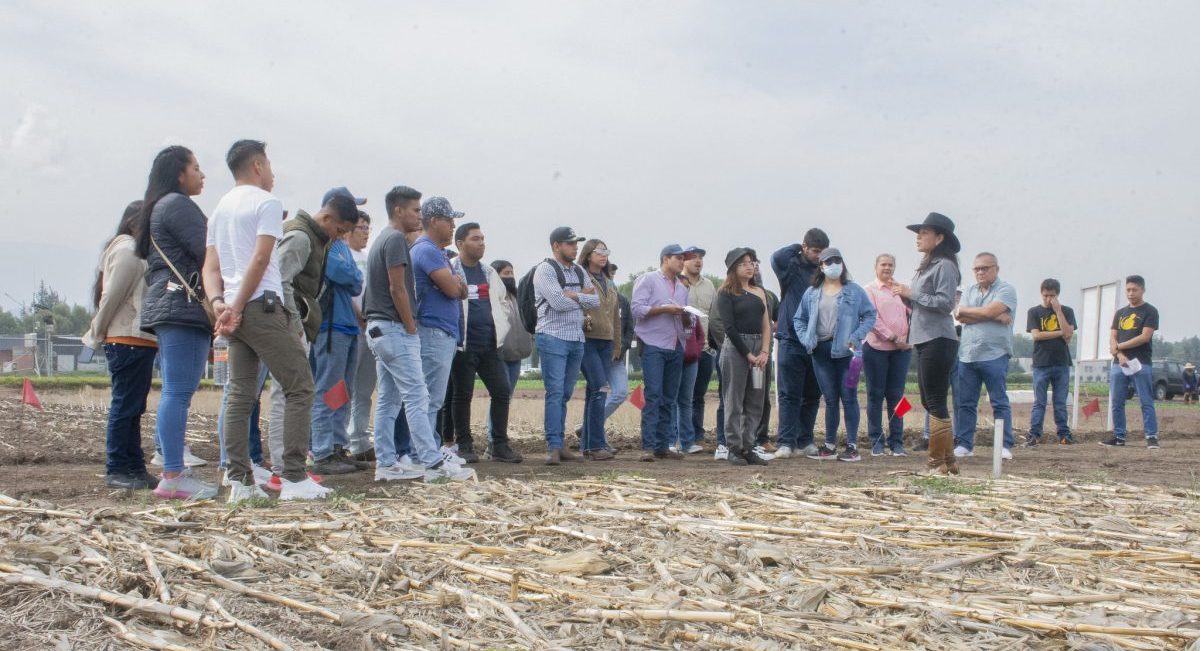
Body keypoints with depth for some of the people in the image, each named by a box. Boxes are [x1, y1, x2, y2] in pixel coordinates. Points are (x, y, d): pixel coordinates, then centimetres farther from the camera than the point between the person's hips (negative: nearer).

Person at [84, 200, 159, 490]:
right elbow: (112, 295, -12)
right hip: (129, 340, -10)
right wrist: (97, 334, -4)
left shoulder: (136, 251, 21)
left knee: (132, 408, 11)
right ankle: (116, 471, -2)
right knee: (125, 407, -6)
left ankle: (134, 468, 16)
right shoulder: (127, 250, -9)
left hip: (138, 341, 10)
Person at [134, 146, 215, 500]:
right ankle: (173, 477, -14)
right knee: (179, 393, -12)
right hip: (182, 303, -11)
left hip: (166, 305, 11)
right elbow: (208, 253, -14)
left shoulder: (159, 207, 26)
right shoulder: (178, 205, -6)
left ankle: (173, 472, 9)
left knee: (175, 394, 8)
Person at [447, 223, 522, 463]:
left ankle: (499, 445, 9)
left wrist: (501, 328, 16)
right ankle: (464, 446, 10)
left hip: (490, 345, 6)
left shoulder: (489, 273, 16)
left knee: (502, 391, 1)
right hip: (463, 345, -6)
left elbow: (503, 301, 26)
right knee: (462, 395, 1)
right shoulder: (450, 271, -4)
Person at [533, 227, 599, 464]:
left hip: (577, 339, 7)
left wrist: (573, 295, -8)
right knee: (555, 392, -11)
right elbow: (558, 302, -17)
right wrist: (583, 296, -1)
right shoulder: (545, 269, -5)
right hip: (553, 338, -7)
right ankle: (553, 446, -12)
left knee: (565, 394, 9)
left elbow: (595, 301, 7)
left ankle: (558, 443, 15)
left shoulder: (579, 271, 17)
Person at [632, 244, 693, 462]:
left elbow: (686, 323, 22)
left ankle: (662, 446, 10)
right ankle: (648, 447, -14)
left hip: (676, 348, 7)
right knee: (653, 396, -13)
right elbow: (637, 309, -10)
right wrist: (664, 309, -13)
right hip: (653, 346, -7)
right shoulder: (648, 280, 1)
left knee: (668, 399, 6)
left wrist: (686, 316, 0)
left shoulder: (682, 287, 21)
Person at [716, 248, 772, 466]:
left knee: (755, 403, 5)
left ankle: (748, 447, 11)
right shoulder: (726, 293, 0)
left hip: (758, 349, 5)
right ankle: (734, 449, 3)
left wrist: (764, 352, -3)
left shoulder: (759, 292, 16)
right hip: (735, 348, -5)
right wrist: (747, 354, -11)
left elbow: (766, 325, 12)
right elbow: (729, 326, -8)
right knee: (734, 402, -2)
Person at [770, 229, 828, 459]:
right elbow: (777, 258, -25)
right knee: (789, 395, -3)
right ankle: (786, 442, -3)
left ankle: (805, 441, 19)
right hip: (791, 342, -4)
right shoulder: (792, 267, -3)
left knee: (812, 396, 10)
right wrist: (797, 248, -7)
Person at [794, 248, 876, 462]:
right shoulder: (812, 293, 11)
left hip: (846, 351, -3)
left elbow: (870, 315, 1)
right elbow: (800, 319, 16)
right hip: (821, 351, 3)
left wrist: (856, 337, -11)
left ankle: (852, 446, 4)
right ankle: (830, 445, 16)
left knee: (848, 398, -1)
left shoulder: (854, 291, 1)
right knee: (830, 400, 10)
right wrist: (806, 339, 0)